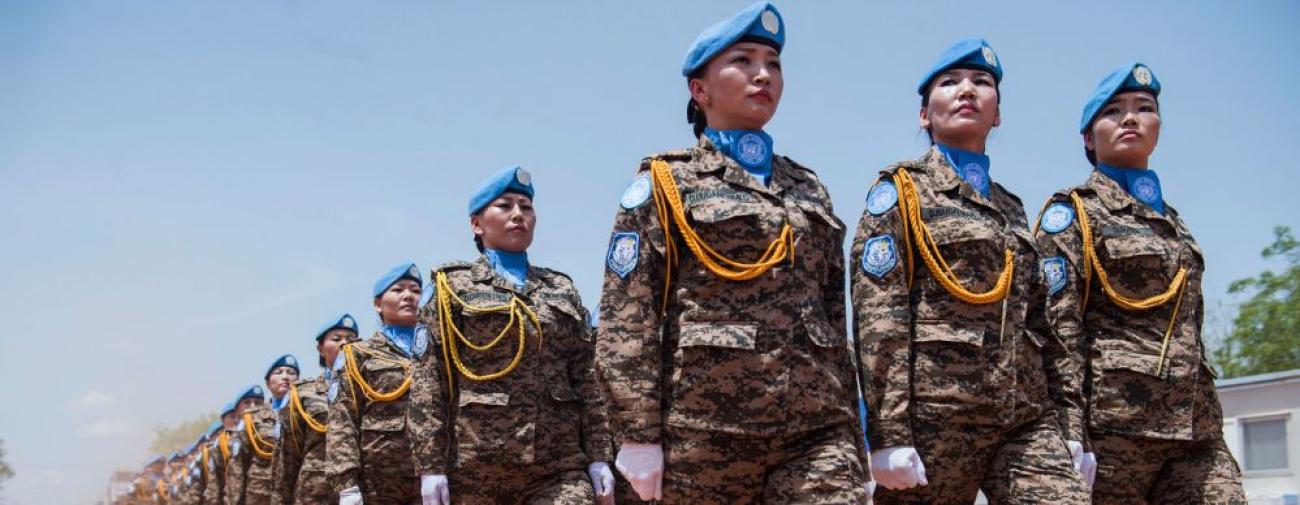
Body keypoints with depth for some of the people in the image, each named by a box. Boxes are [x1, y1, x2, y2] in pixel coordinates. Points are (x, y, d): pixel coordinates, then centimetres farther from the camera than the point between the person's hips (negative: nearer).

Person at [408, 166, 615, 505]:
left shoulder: (562, 289, 16)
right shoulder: (452, 287, 7)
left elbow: (585, 378, 12)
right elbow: (428, 382, -1)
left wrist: (599, 456, 4)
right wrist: (430, 465, -10)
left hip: (561, 467, 2)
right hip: (476, 466, -2)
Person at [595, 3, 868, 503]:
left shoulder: (808, 187, 19)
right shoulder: (664, 183, 5)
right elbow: (626, 318, -4)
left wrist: (850, 430, 14)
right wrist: (639, 435, -13)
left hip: (818, 429, 3)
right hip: (704, 431, -3)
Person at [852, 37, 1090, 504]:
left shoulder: (1011, 208, 21)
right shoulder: (900, 190, 3)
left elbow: (1037, 321, 20)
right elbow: (877, 317, -8)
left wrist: (1067, 428, 12)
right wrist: (889, 433, -17)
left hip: (1027, 417, 5)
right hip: (934, 412, -5)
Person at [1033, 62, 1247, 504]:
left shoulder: (1171, 218, 21)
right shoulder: (1071, 211, 0)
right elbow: (1058, 327, -10)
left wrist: (1207, 424, 19)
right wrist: (1068, 431, -19)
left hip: (1195, 425, 6)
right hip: (1110, 419, -6)